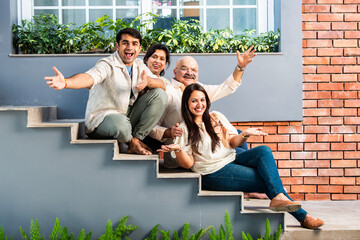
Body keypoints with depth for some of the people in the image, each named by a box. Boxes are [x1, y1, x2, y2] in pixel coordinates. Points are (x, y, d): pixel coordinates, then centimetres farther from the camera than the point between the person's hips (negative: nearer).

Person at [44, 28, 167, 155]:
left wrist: (148, 81, -22)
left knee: (159, 95, -8)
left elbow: (162, 86, 1)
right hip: (101, 119, -7)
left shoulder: (139, 66, 8)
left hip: (127, 117, 7)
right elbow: (89, 77, -34)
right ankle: (132, 142, -5)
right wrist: (65, 83, -55)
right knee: (121, 123, -42)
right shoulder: (108, 65, -13)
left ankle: (138, 137, -9)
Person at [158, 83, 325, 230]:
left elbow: (232, 143, 9)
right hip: (214, 173, -6)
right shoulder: (183, 129, -4)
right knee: (267, 180, -16)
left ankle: (278, 197, -29)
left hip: (231, 160, 6)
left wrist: (245, 135, -11)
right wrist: (178, 149, -27)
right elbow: (188, 164, -7)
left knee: (264, 151, -19)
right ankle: (302, 216, -11)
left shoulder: (216, 117, 11)